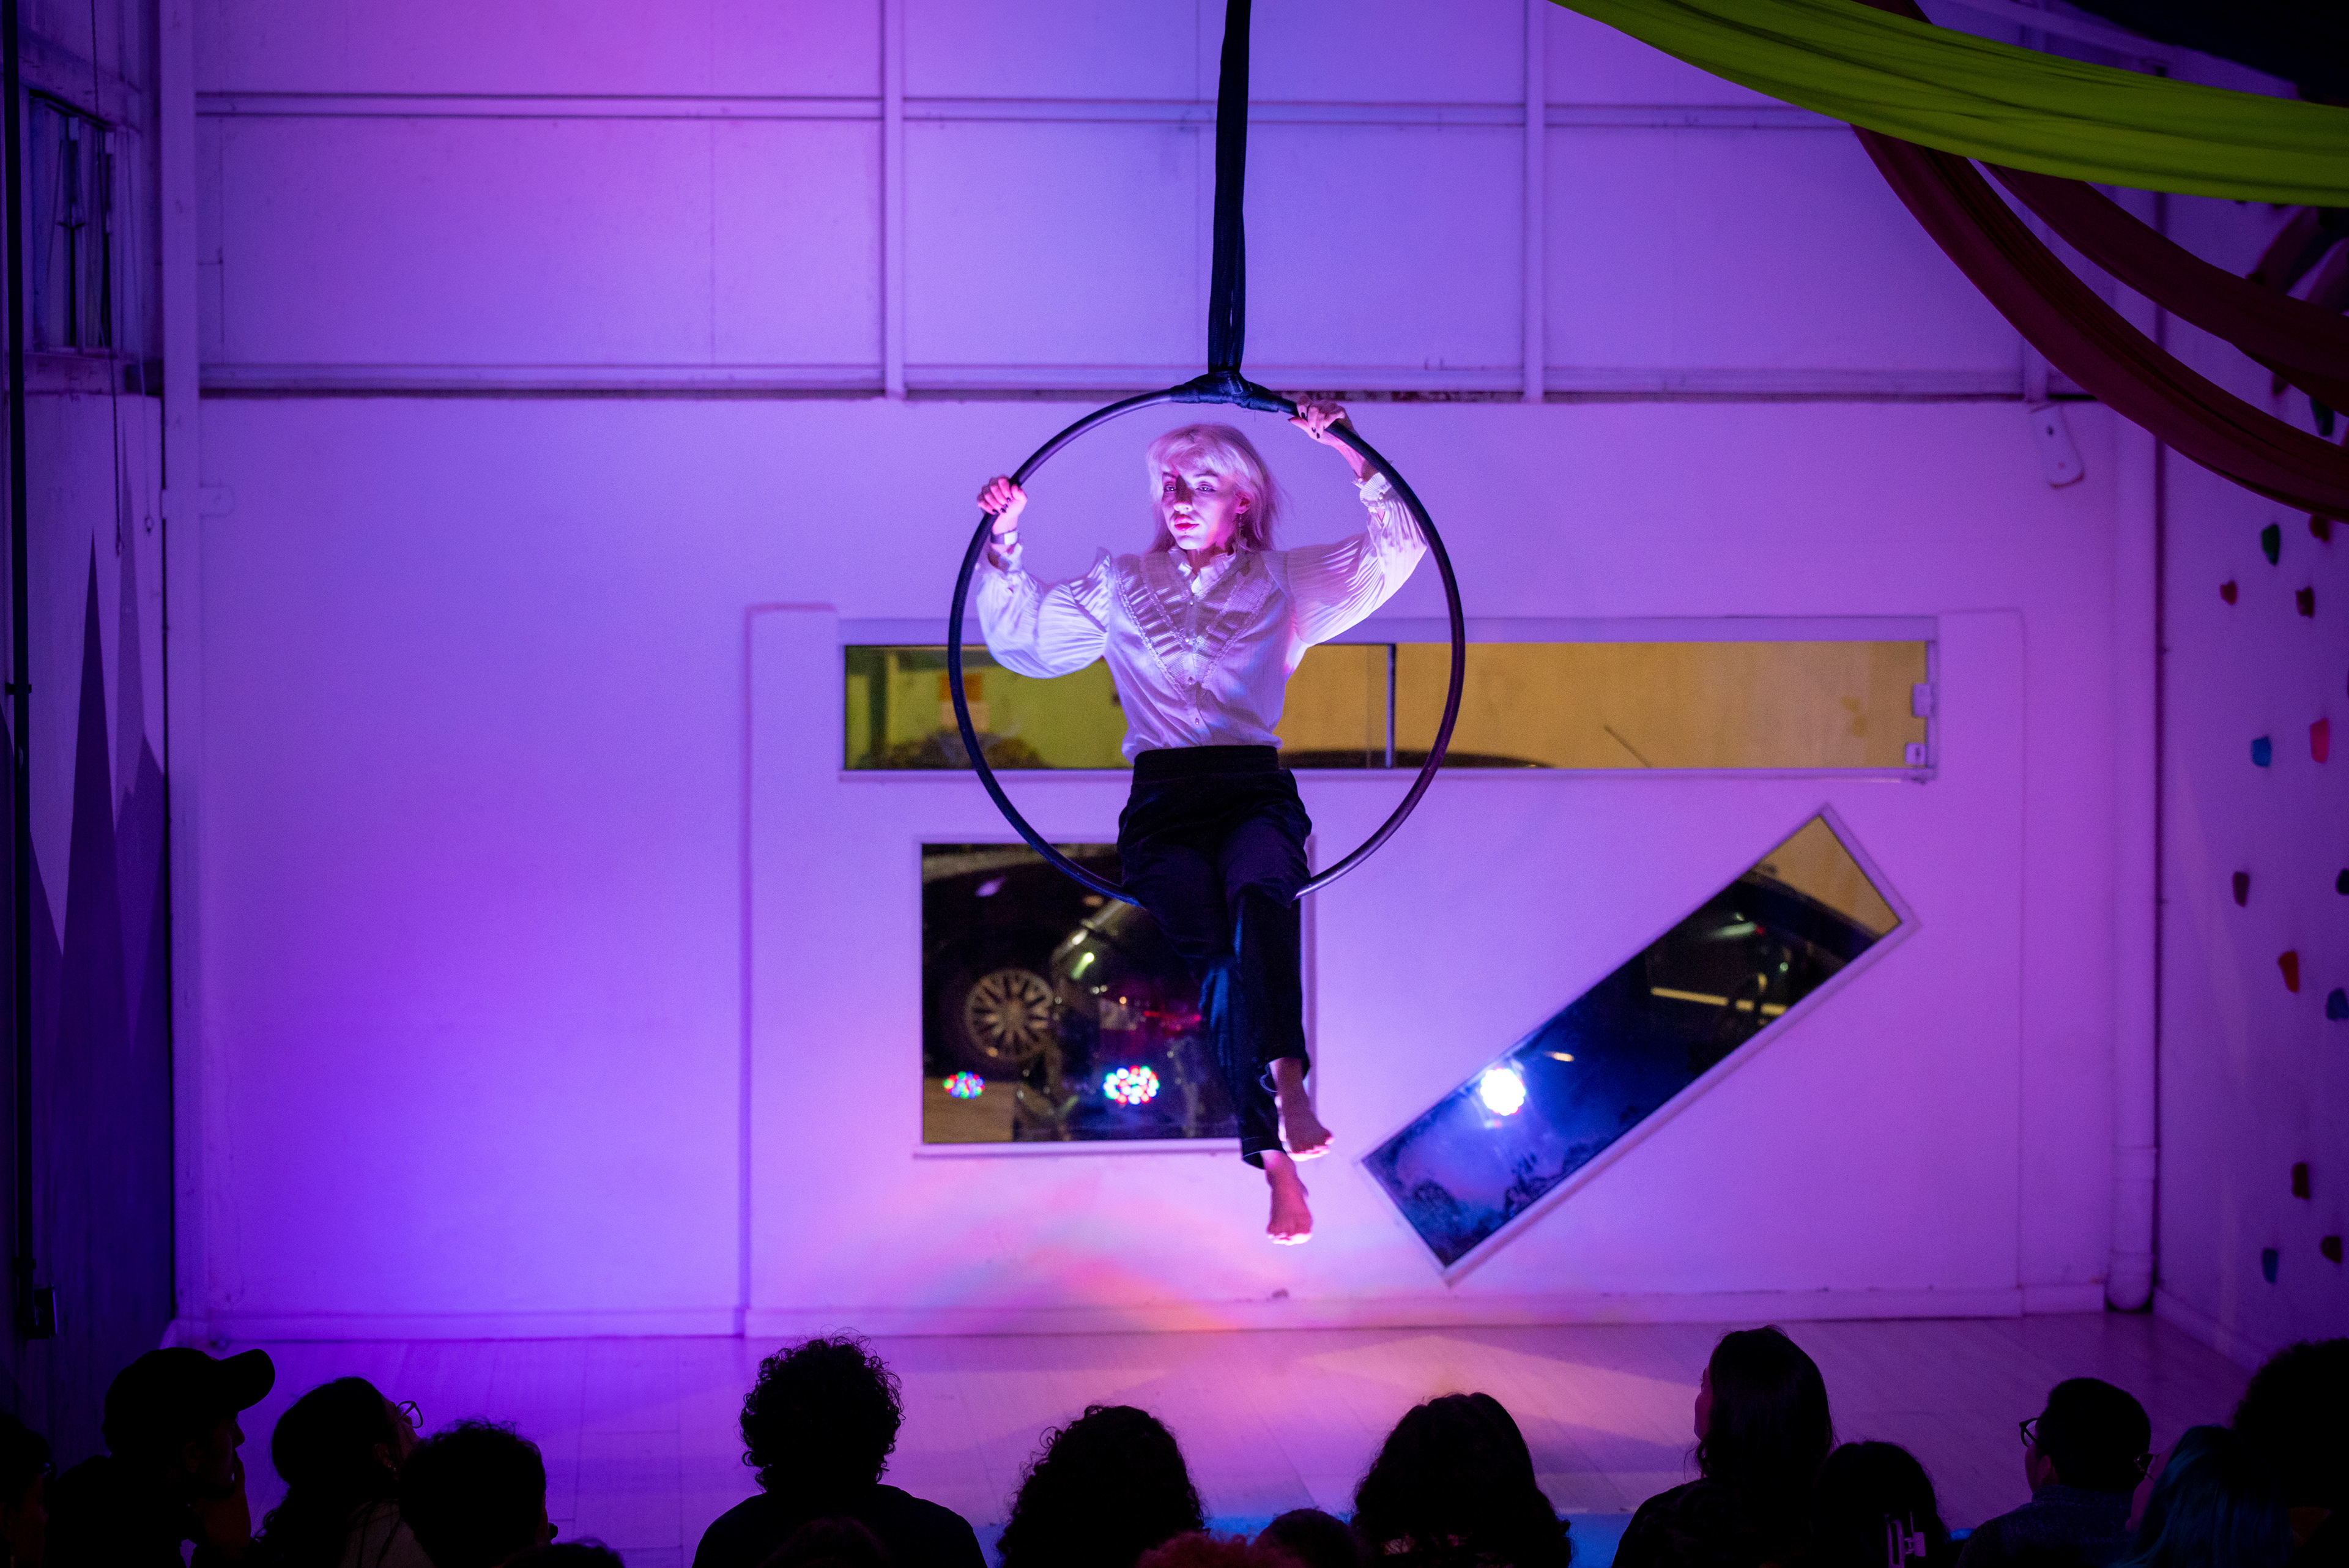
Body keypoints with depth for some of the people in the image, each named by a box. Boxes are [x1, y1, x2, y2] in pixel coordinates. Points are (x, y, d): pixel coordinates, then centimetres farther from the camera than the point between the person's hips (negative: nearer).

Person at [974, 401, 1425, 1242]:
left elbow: (1397, 550, 12)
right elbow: (1022, 637, 25)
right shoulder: (1121, 585, 24)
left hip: (1256, 791, 0)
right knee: (1215, 953, -25)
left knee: (1259, 894, -36)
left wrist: (1351, 456, 3)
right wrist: (1006, 543, 13)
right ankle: (1277, 1160, -33)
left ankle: (1286, 1078, -53)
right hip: (1163, 799, 0)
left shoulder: (1284, 582, 20)